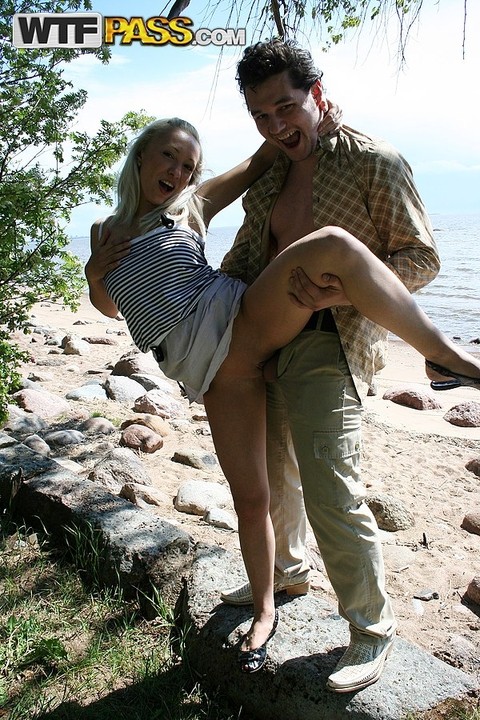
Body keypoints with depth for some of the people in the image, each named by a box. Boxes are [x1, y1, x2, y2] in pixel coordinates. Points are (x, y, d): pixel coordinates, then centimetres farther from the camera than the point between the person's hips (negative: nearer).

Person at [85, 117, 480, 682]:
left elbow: (258, 161, 17)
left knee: (332, 245, -29)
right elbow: (109, 306, 26)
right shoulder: (110, 231, 15)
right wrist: (93, 274, 4)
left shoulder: (189, 207, 12)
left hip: (244, 320, 0)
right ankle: (264, 612, 27)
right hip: (215, 369, 1)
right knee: (250, 497, 1)